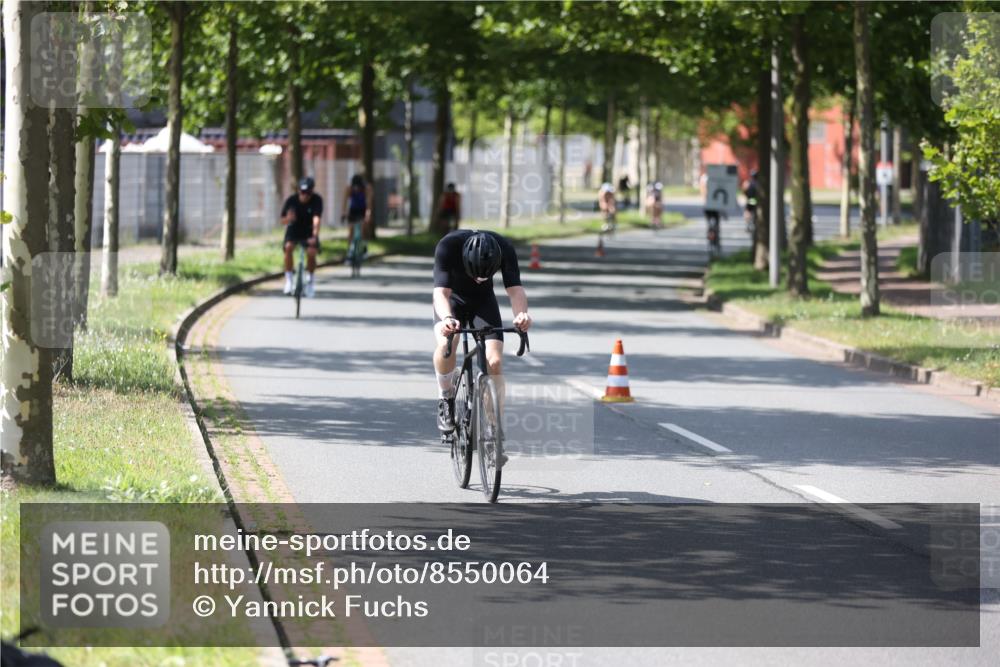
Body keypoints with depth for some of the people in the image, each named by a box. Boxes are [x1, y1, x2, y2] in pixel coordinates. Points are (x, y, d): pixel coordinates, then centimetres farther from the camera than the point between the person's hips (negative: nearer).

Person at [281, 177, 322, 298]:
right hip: (294, 230, 0)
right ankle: (289, 278, -16)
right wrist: (288, 219, -42)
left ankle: (310, 278, 8)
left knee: (311, 253, -22)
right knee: (288, 247, -30)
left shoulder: (317, 200, -21)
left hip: (309, 231, 0)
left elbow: (316, 219, -34)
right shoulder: (291, 200, -19)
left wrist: (314, 236, -48)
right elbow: (283, 221, -17)